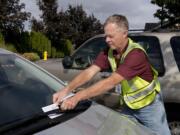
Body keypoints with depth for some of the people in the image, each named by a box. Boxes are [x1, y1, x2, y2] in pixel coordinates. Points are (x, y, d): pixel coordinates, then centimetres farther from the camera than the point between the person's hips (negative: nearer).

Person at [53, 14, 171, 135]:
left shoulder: (136, 54, -33)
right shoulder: (108, 53, -10)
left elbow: (111, 82, -40)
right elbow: (89, 72, -19)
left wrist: (77, 97, -44)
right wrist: (66, 90, -34)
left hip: (149, 106, -5)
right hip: (129, 105, 6)